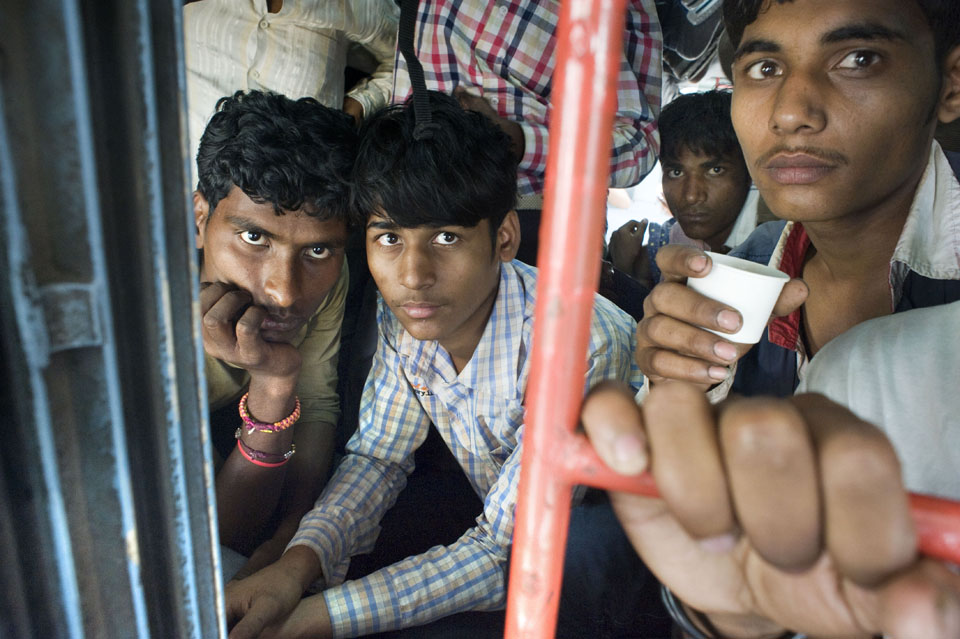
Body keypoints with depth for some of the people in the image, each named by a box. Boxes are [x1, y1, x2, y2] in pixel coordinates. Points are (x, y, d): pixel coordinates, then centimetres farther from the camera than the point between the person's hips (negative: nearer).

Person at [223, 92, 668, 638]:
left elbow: (504, 555, -29)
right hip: (506, 518, 4)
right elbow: (378, 456, -4)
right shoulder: (405, 313, -15)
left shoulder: (580, 346, -35)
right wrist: (297, 565, -23)